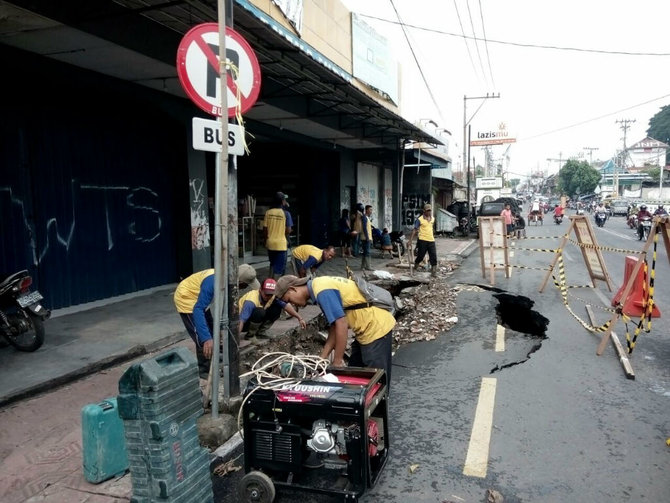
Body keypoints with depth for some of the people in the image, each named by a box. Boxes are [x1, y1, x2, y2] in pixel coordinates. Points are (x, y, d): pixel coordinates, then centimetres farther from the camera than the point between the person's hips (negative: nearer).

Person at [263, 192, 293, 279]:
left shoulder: (268, 212, 0)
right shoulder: (286, 213, -10)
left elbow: (264, 229, 2)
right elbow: (288, 231, -10)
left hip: (270, 243, 4)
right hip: (281, 244, -4)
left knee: (272, 264, 23)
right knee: (279, 267, 5)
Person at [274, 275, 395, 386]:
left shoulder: (323, 291, -19)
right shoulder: (321, 286, 10)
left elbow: (342, 325, -24)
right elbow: (334, 327, 11)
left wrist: (337, 362, -17)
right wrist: (322, 358, 8)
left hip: (376, 327, -10)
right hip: (366, 328, 10)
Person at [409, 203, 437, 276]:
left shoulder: (433, 219, 10)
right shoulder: (420, 219, -7)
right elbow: (414, 230, -9)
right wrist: (410, 241, -14)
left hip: (431, 240, 5)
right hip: (422, 240, -5)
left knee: (434, 257, -3)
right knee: (420, 256, 3)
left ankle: (434, 272, 0)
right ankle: (415, 268, 27)